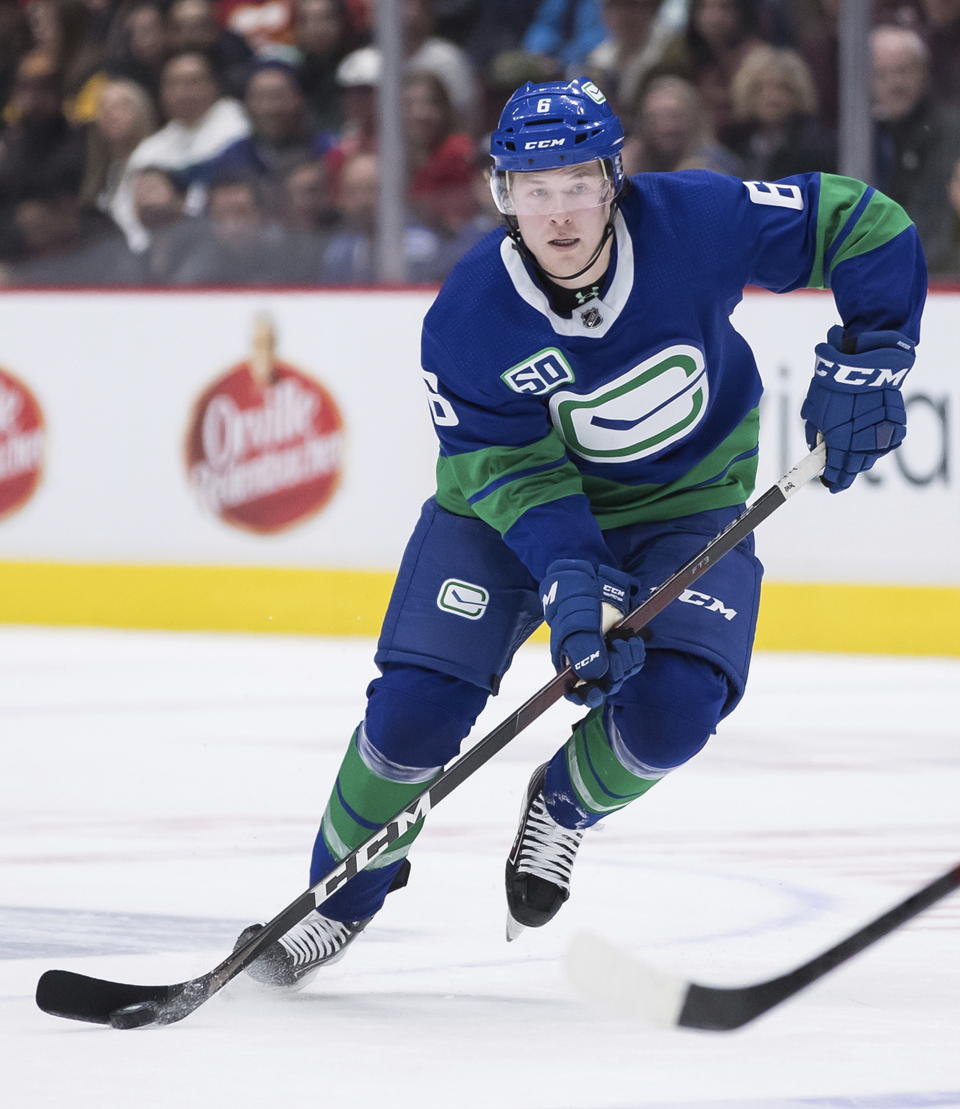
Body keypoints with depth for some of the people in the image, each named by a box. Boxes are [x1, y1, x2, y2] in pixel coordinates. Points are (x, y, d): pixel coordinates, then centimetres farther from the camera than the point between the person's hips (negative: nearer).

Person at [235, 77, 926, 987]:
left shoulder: (693, 221, -27)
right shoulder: (466, 321, -27)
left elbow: (866, 229, -17)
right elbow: (512, 470, -23)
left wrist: (863, 364, -23)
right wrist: (575, 585, -37)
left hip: (687, 499, 1)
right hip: (514, 501, -1)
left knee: (671, 707, -22)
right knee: (415, 706, -14)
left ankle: (564, 807, 12)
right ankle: (341, 900, 10)